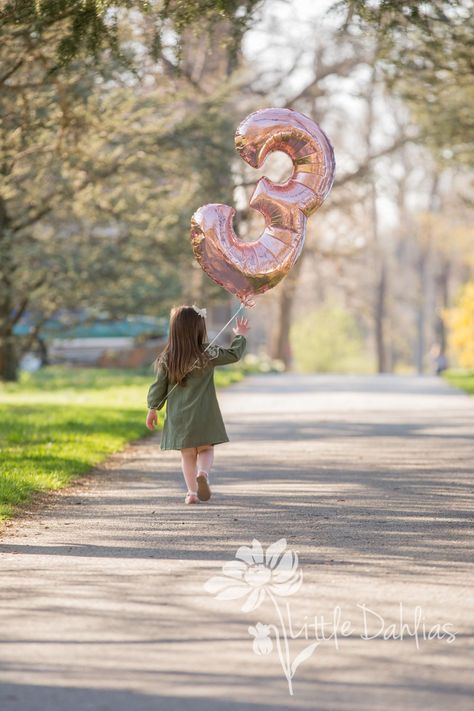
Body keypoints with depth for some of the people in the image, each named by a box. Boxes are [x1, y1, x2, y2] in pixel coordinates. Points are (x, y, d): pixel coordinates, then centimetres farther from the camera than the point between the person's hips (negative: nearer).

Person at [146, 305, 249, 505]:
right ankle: (203, 473, -19)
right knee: (206, 449, 10)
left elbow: (159, 385, 2)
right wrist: (240, 336, 21)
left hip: (178, 417, 2)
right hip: (203, 414, -2)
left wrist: (153, 408, 14)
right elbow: (234, 354, 3)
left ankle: (192, 492, 9)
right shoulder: (208, 355, -9)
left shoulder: (167, 359, -4)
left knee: (187, 454, 12)